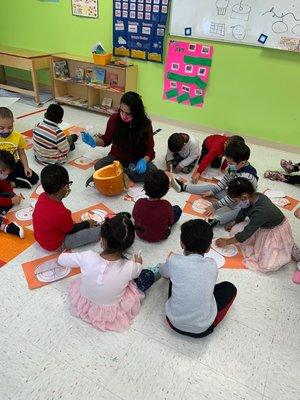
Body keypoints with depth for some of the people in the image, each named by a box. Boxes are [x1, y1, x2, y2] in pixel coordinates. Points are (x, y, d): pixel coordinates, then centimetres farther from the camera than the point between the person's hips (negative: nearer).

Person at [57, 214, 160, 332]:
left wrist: (64, 255, 13)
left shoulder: (88, 257, -32)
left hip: (84, 304, 2)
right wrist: (138, 264, 18)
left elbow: (61, 260, -11)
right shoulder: (130, 267, -32)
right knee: (148, 275, 12)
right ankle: (155, 273, 44)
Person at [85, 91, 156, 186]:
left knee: (153, 171, -30)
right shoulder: (114, 119, -12)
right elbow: (107, 139, 5)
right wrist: (95, 141, -16)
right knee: (98, 166, -28)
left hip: (137, 160, 0)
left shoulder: (145, 124, -15)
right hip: (117, 157, 0)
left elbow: (150, 149, -9)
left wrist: (144, 160, -30)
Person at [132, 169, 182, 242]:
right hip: (161, 236, -2)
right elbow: (170, 221, -16)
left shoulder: (139, 203, -29)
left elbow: (134, 216, -9)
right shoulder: (166, 205, -33)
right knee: (177, 209, 9)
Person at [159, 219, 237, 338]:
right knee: (230, 288, 17)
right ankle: (207, 322, 10)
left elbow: (163, 273, 10)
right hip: (202, 330, -1)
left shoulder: (174, 261, -13)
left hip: (174, 323, 1)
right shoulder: (212, 265, -10)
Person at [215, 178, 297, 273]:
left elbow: (246, 233, -28)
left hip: (277, 233, -9)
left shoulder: (260, 211, -39)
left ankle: (289, 249, 8)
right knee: (236, 229, -4)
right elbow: (243, 211, 8)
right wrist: (233, 223, 19)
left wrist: (226, 242, -15)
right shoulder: (255, 197, -16)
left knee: (266, 266, -19)